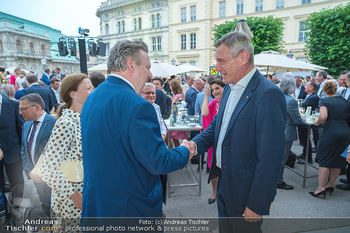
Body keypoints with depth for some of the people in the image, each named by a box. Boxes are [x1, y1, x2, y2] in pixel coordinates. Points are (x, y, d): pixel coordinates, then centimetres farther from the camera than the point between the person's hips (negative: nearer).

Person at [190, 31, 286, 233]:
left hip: (245, 193, -7)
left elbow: (270, 158, -24)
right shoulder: (230, 88, 5)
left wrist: (257, 205, -18)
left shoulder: (268, 94, -23)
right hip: (224, 185, 8)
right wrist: (196, 143, -5)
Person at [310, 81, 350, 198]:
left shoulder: (324, 101, -6)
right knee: (338, 160, 13)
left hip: (331, 131, -6)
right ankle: (330, 185, 24)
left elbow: (323, 117, -21)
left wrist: (316, 123, -4)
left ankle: (321, 188, -2)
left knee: (325, 159, -1)